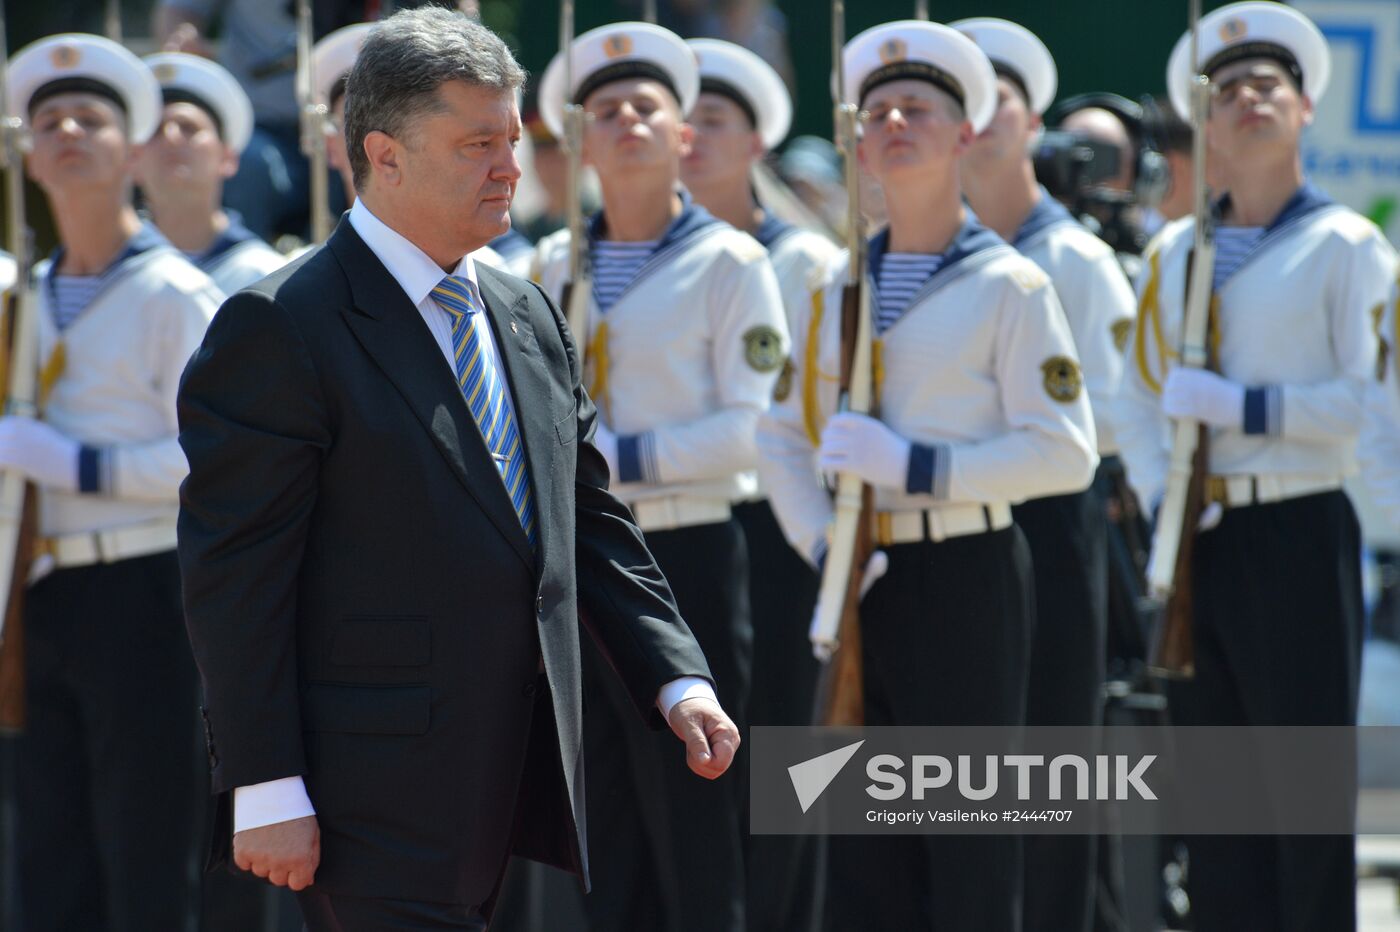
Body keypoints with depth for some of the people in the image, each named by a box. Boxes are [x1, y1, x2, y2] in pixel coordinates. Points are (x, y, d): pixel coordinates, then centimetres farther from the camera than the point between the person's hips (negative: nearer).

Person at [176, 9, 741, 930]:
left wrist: (677, 680, 7)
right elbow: (234, 572, -12)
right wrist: (265, 792, -16)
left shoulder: (532, 318, 16)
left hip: (512, 784, 7)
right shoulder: (279, 329, -9)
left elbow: (593, 523, 21)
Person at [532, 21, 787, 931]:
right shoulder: (554, 266, 12)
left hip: (687, 558, -5)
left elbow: (751, 428, -12)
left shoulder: (729, 262, -4)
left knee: (694, 818, -2)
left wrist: (625, 456, -19)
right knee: (604, 824, 9)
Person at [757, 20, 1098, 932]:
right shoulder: (837, 290, 11)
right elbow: (785, 435, 14)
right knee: (863, 835, 7)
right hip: (864, 580, 5)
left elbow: (1067, 451, -12)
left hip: (967, 576, -5)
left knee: (968, 837, -2)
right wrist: (822, 544, -5)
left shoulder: (1008, 286, -5)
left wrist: (914, 465, -20)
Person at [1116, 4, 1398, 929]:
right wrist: (1161, 495, -4)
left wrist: (1249, 406, -18)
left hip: (1299, 534, -5)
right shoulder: (1174, 253, 12)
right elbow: (1139, 395, 13)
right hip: (1201, 540, 5)